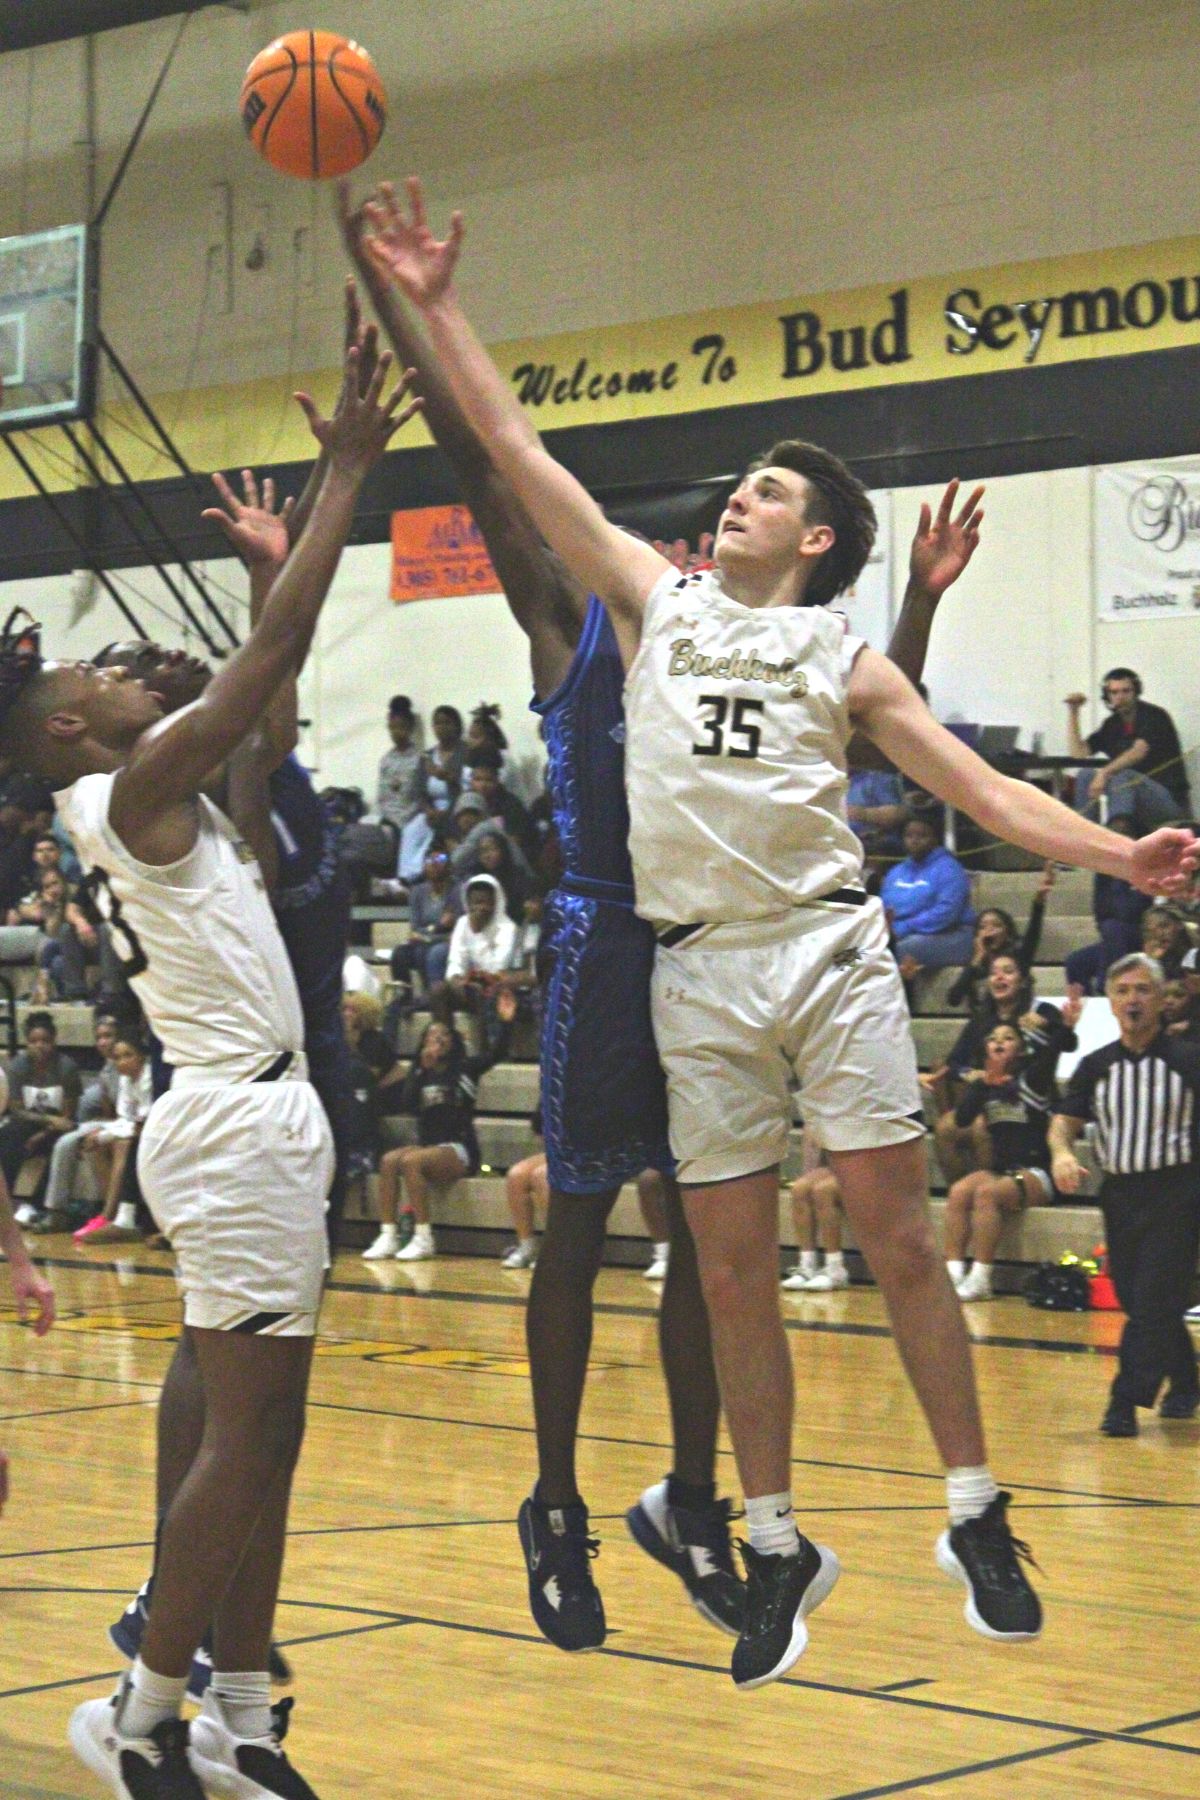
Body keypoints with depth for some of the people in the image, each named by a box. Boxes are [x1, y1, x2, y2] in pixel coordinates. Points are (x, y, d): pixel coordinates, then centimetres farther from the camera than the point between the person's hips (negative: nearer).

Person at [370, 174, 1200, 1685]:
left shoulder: (844, 661, 9)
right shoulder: (657, 601, 13)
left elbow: (979, 787, 6)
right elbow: (521, 456, 11)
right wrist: (437, 308, 8)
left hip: (826, 948, -2)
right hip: (698, 967, 2)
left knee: (894, 1231, -3)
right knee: (731, 1269, 4)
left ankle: (975, 1518, 6)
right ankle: (776, 1546, 14)